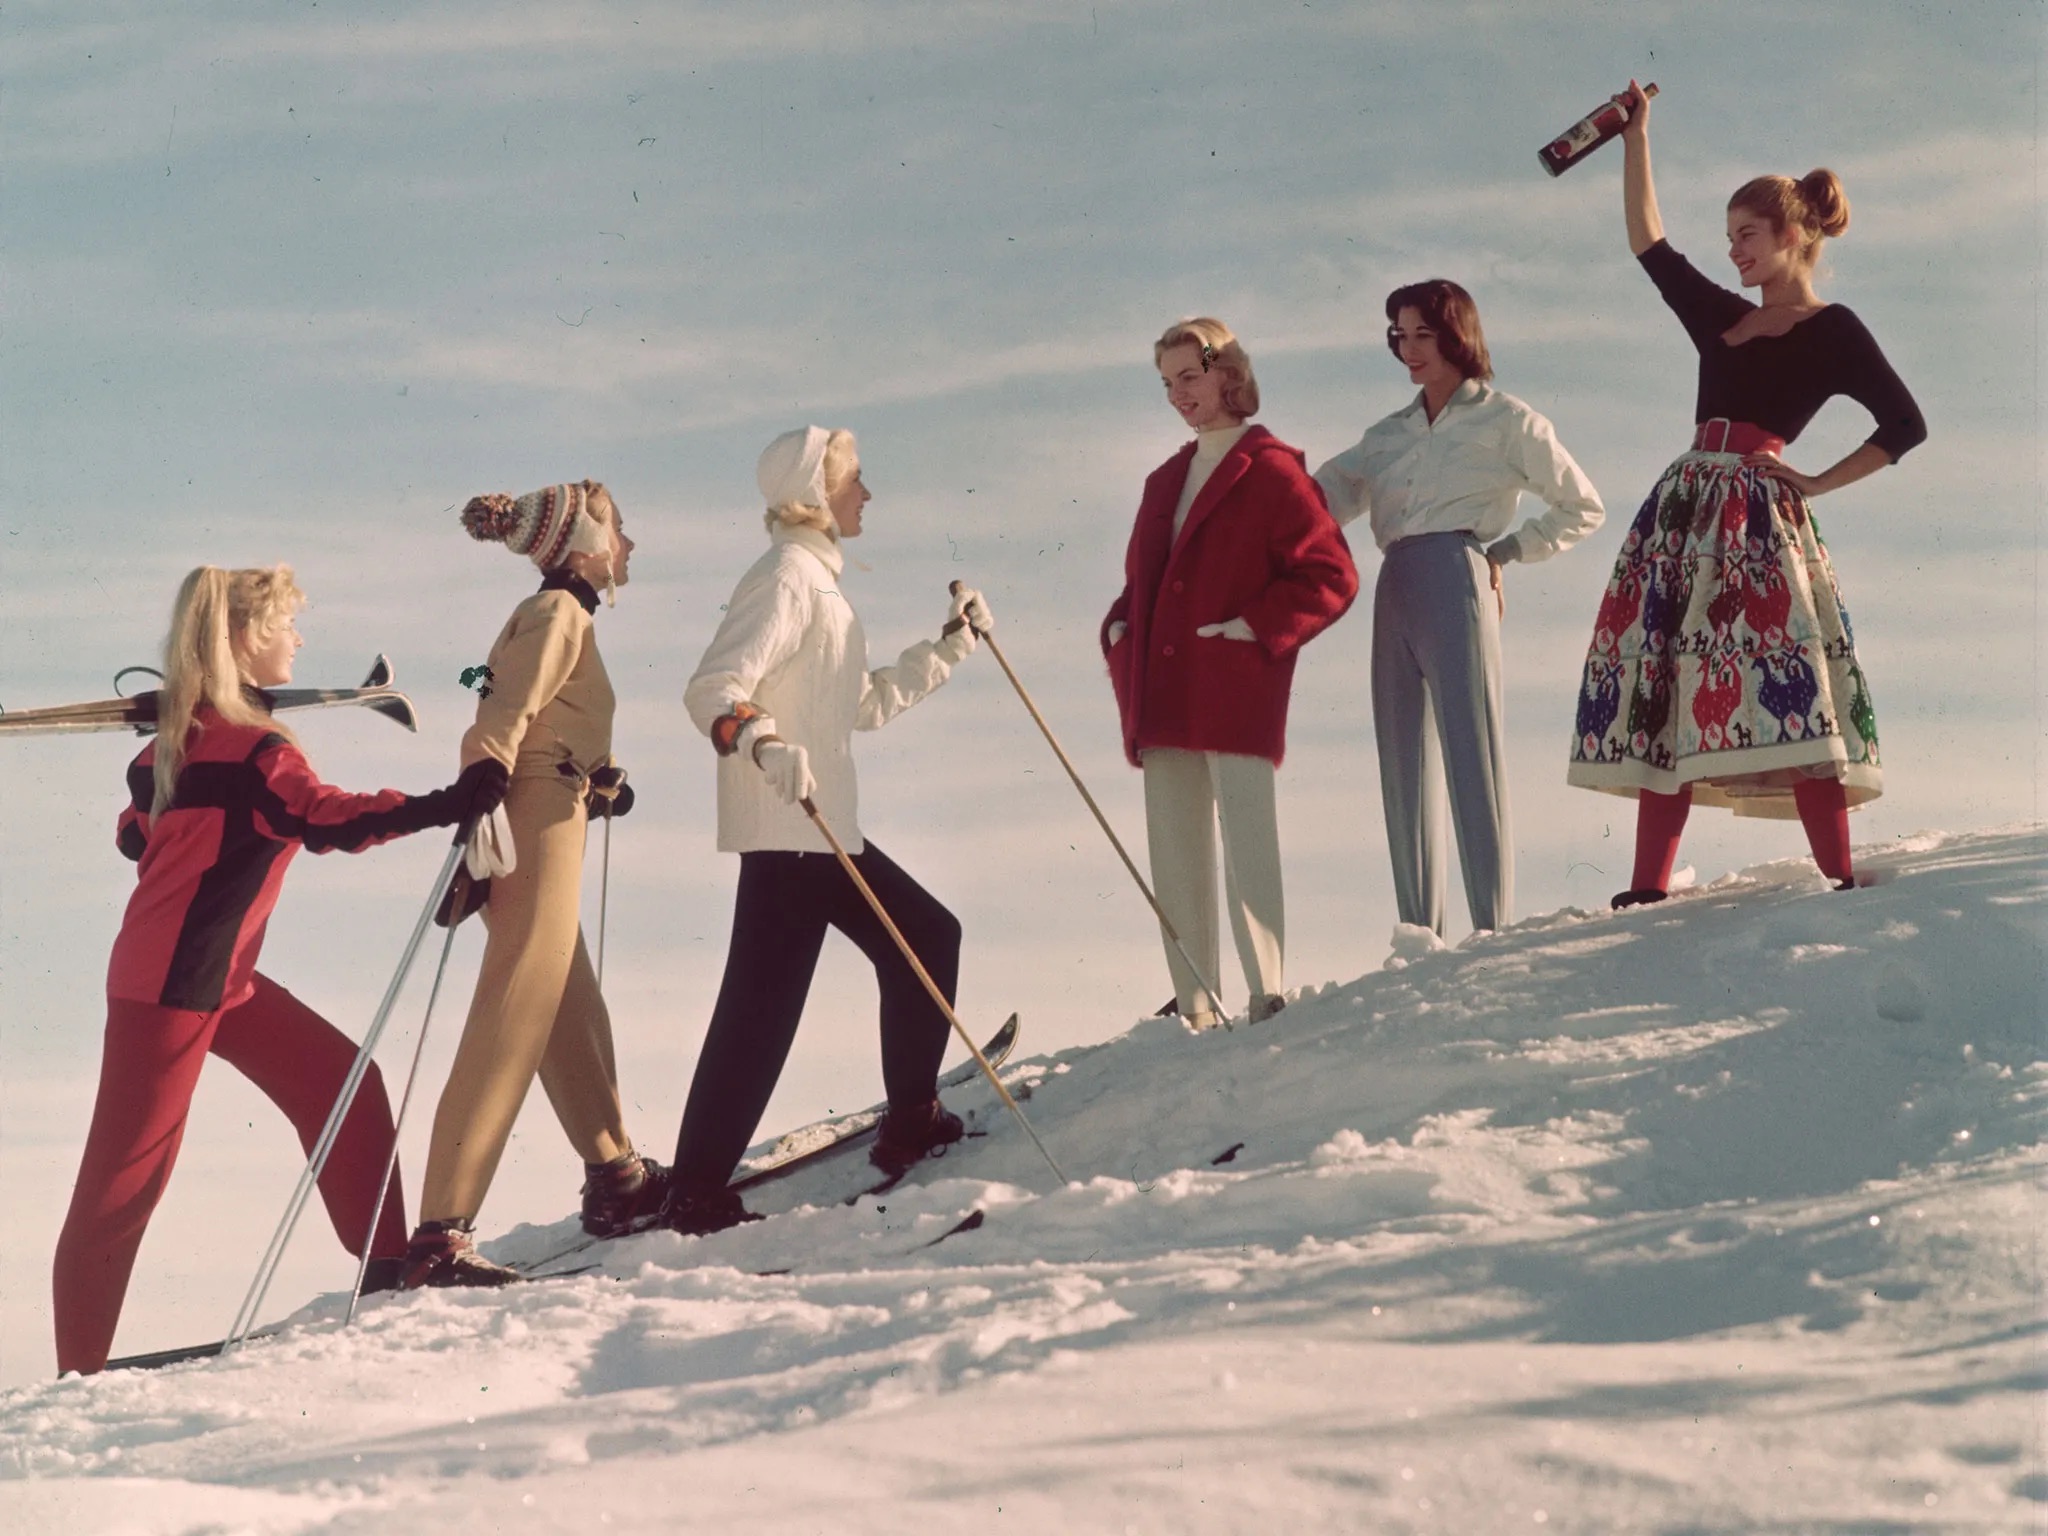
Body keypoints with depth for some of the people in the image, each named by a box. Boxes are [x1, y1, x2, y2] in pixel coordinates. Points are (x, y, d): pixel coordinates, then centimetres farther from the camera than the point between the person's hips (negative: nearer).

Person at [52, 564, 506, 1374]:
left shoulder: (185, 730, 10)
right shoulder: (244, 745, -19)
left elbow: (136, 828, 19)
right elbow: (328, 817, -32)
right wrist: (447, 806, -38)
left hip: (221, 975, 10)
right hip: (169, 984, -10)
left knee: (341, 1082, 8)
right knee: (127, 1170, -4)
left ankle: (387, 1268, 13)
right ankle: (79, 1366, 3)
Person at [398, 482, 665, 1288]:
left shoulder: (557, 616, 21)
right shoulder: (559, 614, -7)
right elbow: (500, 723, -21)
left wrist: (597, 781, 36)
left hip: (542, 823, 10)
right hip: (535, 825, -10)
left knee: (574, 1017, 21)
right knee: (510, 1031, -15)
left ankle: (617, 1181, 36)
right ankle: (440, 1234, -22)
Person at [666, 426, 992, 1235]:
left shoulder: (818, 580, 21)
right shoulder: (787, 576, -11)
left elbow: (867, 704, 29)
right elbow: (713, 689, -22)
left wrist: (952, 645, 30)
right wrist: (759, 741, -40)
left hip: (826, 826, 11)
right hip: (784, 826, -11)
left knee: (926, 937, 17)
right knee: (763, 1001, -13)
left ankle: (911, 1121, 23)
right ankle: (696, 1192, -12)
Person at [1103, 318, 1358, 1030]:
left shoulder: (1270, 472, -1)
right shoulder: (1165, 481, 21)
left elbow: (1330, 577, -7)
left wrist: (1258, 627, -15)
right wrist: (1120, 634, 8)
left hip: (1236, 694, -7)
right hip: (1163, 698, 7)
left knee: (1246, 836, -11)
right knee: (1174, 851, 5)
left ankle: (1267, 994, -11)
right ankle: (1193, 1005, 9)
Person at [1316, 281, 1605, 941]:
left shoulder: (1505, 420, 8)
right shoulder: (1388, 434, 21)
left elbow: (1582, 507, 9)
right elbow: (1327, 497, 10)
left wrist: (1509, 550, 2)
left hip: (1458, 583, -6)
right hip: (1395, 591, 6)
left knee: (1472, 752, -11)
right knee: (1403, 763, 2)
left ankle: (1494, 927, -14)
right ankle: (1420, 932, 2)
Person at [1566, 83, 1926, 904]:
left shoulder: (1831, 330, 5)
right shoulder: (1721, 318, 22)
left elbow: (1904, 424, 0)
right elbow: (1649, 245, 28)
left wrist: (1817, 483, -5)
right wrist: (1636, 137, 28)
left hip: (1758, 512, -6)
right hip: (1684, 510, 7)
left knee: (1779, 683, -18)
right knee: (1661, 693, -3)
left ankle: (1839, 880, -21)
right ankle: (1648, 889, -6)